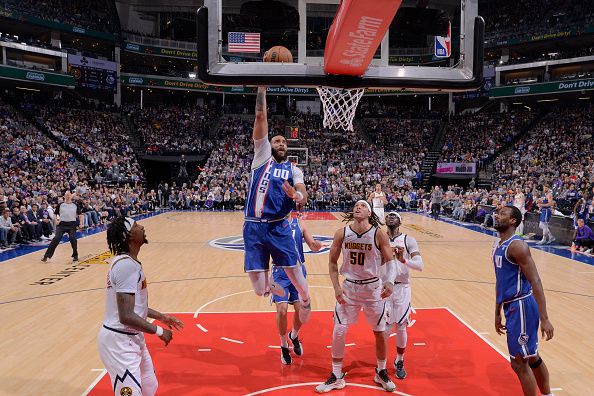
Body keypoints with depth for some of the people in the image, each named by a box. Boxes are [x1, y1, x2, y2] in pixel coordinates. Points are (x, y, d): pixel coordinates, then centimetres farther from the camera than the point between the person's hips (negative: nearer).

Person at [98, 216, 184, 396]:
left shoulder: (128, 262, 9)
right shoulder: (127, 265, -23)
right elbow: (126, 316, -27)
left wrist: (161, 317, 22)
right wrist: (158, 331, -15)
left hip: (132, 338, 10)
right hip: (120, 341, -10)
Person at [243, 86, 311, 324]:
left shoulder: (293, 170, 13)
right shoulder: (262, 156, 8)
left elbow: (303, 198, -3)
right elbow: (260, 117, 1)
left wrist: (296, 195, -25)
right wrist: (262, 89, -2)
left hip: (279, 226, 1)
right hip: (254, 226, -1)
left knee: (294, 270, 0)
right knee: (259, 289, -2)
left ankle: (305, 301, 33)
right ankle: (269, 285, 36)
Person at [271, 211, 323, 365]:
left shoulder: (299, 224, 2)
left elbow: (312, 245, 2)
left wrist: (316, 245, -22)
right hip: (280, 272, -2)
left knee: (300, 308, -1)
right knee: (282, 310, -8)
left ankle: (294, 336, 32)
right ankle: (284, 346, 16)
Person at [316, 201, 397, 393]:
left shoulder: (379, 234, -13)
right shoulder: (341, 234, -8)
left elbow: (390, 261, -8)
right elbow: (332, 262, 1)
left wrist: (390, 281, -26)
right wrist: (336, 287, -7)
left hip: (373, 288, -1)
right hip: (349, 287, 1)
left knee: (380, 332, 10)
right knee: (338, 332, 1)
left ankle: (381, 372, 34)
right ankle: (337, 377, 19)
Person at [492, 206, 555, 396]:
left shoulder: (517, 245, -18)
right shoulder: (498, 245, 11)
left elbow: (536, 283, -21)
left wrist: (544, 319, -24)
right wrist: (497, 313, 21)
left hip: (521, 306, -9)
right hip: (511, 306, 9)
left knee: (519, 362, -1)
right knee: (532, 357, 21)